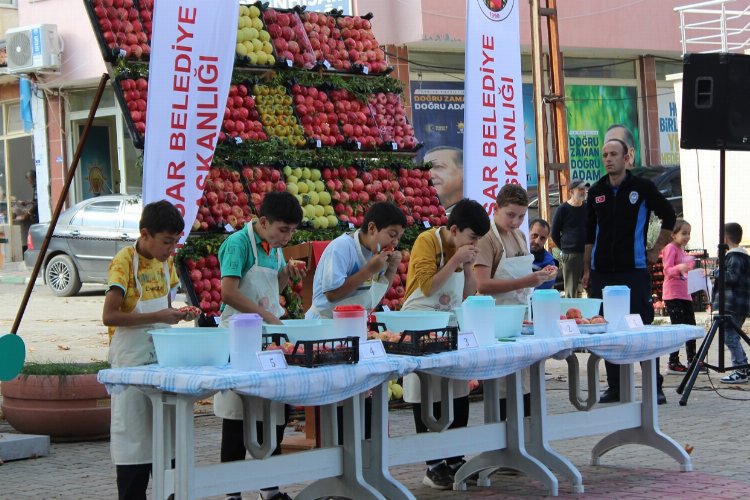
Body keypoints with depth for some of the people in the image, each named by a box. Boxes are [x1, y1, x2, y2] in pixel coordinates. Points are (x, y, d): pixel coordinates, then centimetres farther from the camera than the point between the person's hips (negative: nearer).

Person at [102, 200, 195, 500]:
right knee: (133, 434, -2)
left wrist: (176, 315, -2)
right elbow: (109, 315, -22)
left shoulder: (165, 262, 8)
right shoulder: (124, 262, -14)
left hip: (161, 358, 7)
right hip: (131, 361, -7)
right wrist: (158, 317, -23)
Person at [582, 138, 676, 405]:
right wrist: (587, 270, 11)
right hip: (602, 271, 4)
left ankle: (655, 386, -1)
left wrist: (656, 250, 5)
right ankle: (614, 386, 12)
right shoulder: (596, 192, 10)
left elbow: (669, 217, 8)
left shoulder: (643, 188, 0)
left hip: (634, 271, -4)